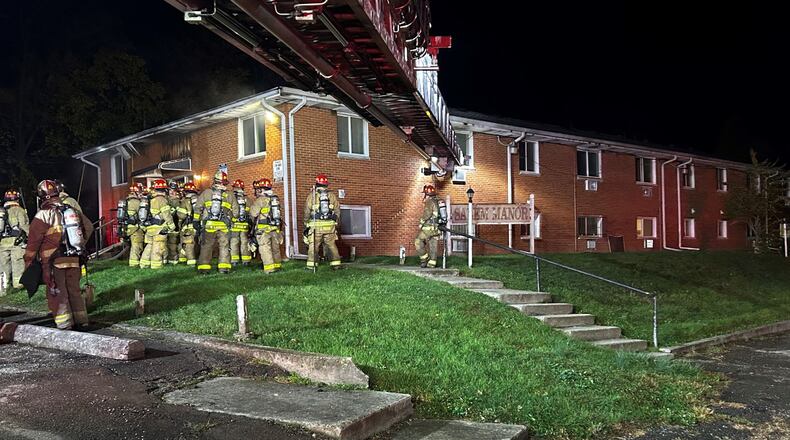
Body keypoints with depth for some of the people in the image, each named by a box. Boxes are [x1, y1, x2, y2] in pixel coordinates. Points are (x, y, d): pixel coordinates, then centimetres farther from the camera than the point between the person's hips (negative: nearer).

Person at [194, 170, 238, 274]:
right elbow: (235, 211, 7)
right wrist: (229, 217, 23)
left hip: (208, 225, 0)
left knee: (206, 246, 7)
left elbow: (198, 207, 5)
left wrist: (196, 220, 12)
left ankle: (204, 267, 6)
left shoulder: (206, 193, 2)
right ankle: (224, 267, 3)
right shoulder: (229, 195, 3)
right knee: (224, 246, 7)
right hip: (224, 226, 0)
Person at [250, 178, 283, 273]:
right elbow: (279, 213, 14)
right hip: (275, 227, 7)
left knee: (265, 248, -3)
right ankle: (277, 265, 23)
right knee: (275, 247, 16)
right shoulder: (276, 199, 9)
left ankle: (269, 267, -5)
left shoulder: (260, 200, -12)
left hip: (264, 228, -7)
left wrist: (254, 221, 11)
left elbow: (253, 213, -8)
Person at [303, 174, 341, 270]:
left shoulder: (312, 195, -1)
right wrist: (336, 223, 16)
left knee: (313, 245, 5)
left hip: (316, 225, -2)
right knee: (331, 245, 10)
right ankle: (335, 264, 9)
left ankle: (312, 265, 3)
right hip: (330, 225, 2)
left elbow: (307, 211, 0)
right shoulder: (332, 195, 7)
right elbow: (337, 211, 8)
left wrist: (306, 224, 8)